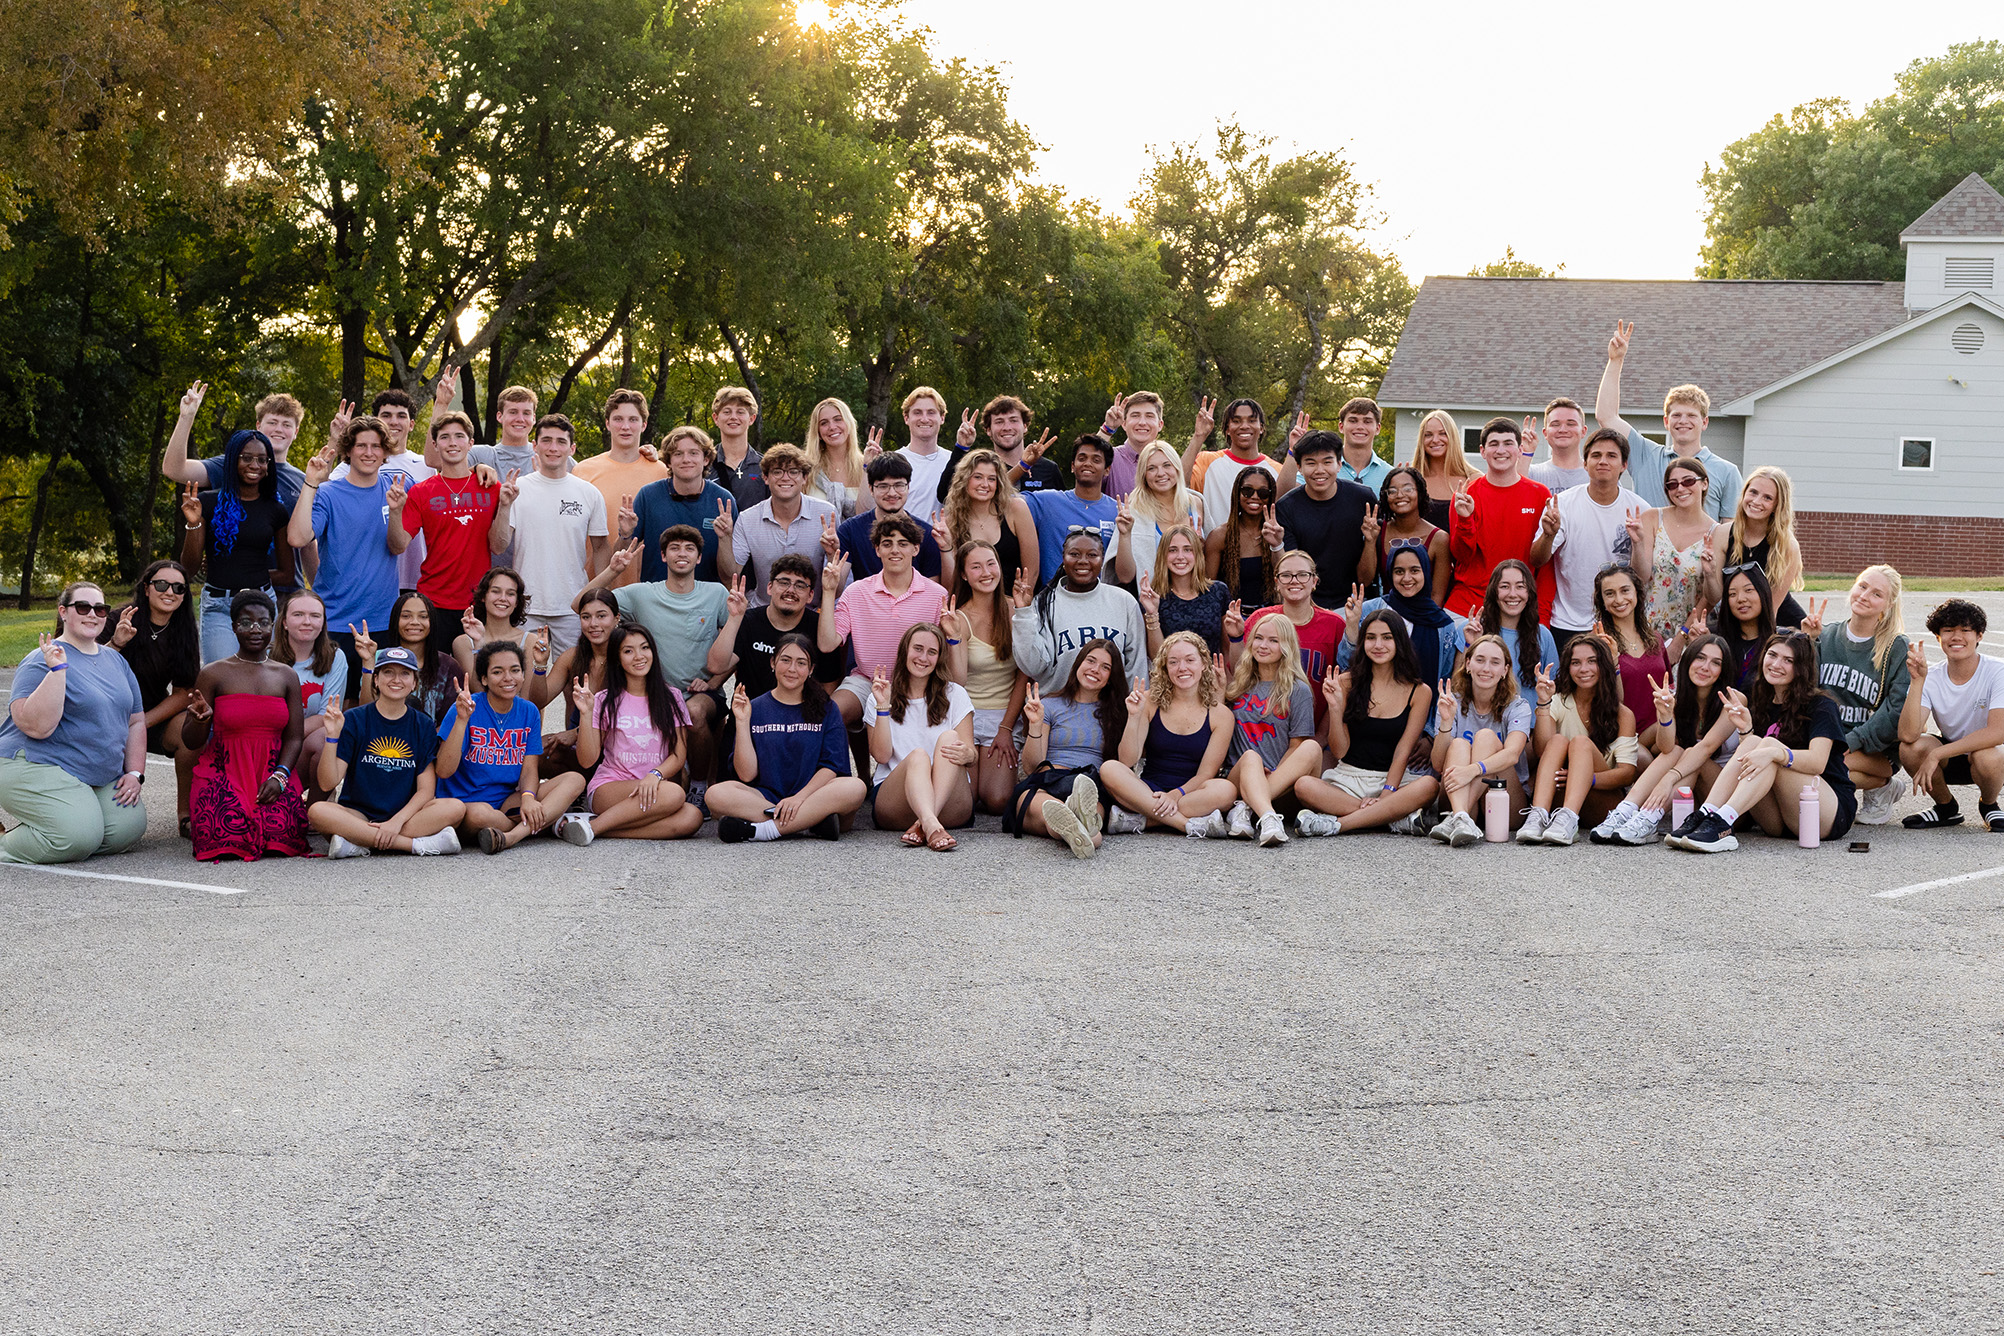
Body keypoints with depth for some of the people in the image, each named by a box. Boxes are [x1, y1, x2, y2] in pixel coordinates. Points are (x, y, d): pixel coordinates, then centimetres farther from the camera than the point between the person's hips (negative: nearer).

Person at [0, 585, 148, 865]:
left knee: (129, 827, -15)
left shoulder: (116, 661, 13)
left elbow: (136, 721, 17)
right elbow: (36, 726, -23)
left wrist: (134, 773, 5)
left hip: (100, 778, 8)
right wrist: (57, 669, -28)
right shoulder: (41, 661, -11)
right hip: (37, 768, -8)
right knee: (80, 837, -29)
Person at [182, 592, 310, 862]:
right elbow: (191, 741, 2)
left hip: (272, 774, 2)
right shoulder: (214, 674, 1)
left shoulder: (286, 676, 10)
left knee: (281, 834, -25)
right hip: (223, 774, -2)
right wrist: (200, 720, -21)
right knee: (229, 838, -26)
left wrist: (279, 776, -10)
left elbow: (294, 737, 7)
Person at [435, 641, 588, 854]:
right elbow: (444, 771, -16)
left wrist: (528, 797, -20)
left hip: (508, 802, 6)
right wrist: (461, 720, -26)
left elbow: (529, 768, 3)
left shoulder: (529, 712, 8)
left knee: (575, 780, -14)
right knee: (479, 813, -42)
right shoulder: (466, 709, -8)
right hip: (465, 802, -6)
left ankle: (512, 836, -32)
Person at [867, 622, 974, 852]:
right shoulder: (881, 696, 14)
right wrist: (883, 707, -7)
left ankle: (923, 824, -45)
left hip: (948, 801, 1)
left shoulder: (955, 695, 15)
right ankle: (932, 827, -61)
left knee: (949, 738, -25)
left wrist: (967, 754, -21)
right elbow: (881, 755, 2)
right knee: (918, 756, -30)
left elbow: (971, 753, 4)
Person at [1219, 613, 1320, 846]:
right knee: (1250, 757, -32)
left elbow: (1296, 745, 3)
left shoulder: (1298, 691, 8)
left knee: (1312, 748, -30)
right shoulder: (1238, 685, 18)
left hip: (1283, 781, -1)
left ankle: (1245, 808, -39)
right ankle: (1268, 818, -59)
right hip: (1238, 777, 1)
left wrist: (1272, 774, -14)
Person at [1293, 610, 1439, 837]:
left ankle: (1337, 824, -33)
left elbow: (1403, 751, -4)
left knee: (1429, 785, -34)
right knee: (1303, 786, -30)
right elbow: (1339, 751, 1)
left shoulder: (1420, 692, 3)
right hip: (1348, 778, 1)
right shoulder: (1347, 683, 4)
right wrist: (1335, 706, -14)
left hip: (1394, 778, 0)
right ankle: (1398, 818, -32)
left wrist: (1384, 796, -17)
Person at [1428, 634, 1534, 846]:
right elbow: (1438, 765, -7)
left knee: (1486, 736, -22)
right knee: (1459, 745, -24)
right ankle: (1461, 818, -51)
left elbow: (1512, 754, -23)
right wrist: (1446, 722, -24)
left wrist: (1473, 770, -42)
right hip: (1456, 796, 1)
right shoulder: (1452, 704, 2)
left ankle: (1454, 820, -41)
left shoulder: (1517, 707, -3)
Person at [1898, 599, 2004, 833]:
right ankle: (1946, 808, 2)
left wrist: (1936, 755, -34)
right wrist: (1917, 681, -35)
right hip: (1950, 761, 3)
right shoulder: (1931, 679, -11)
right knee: (1910, 748, -27)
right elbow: (1908, 734, -25)